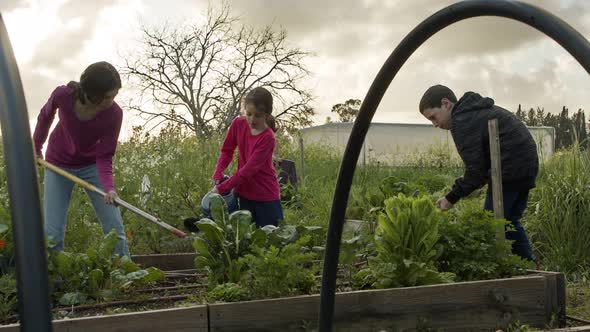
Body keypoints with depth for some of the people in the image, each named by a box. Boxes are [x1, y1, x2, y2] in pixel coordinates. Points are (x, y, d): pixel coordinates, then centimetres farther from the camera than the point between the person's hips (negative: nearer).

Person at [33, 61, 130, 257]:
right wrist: (36, 147, 11)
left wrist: (109, 187, -36)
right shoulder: (63, 95, -26)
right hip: (59, 164, 0)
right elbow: (45, 116, -2)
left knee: (115, 230, -4)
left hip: (91, 165, 0)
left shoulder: (114, 114, -28)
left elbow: (104, 157, -20)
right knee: (52, 233, -6)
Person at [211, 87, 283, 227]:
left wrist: (221, 188, -19)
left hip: (266, 197, -5)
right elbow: (227, 151, 8)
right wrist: (218, 176, -6)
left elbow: (248, 170, -22)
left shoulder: (268, 138, -21)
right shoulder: (238, 124, -5)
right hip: (245, 194, 5)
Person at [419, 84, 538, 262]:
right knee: (510, 221, 20)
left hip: (510, 170, -10)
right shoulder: (479, 110, 19)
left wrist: (452, 197, -9)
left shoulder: (462, 121, -13)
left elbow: (475, 170, -17)